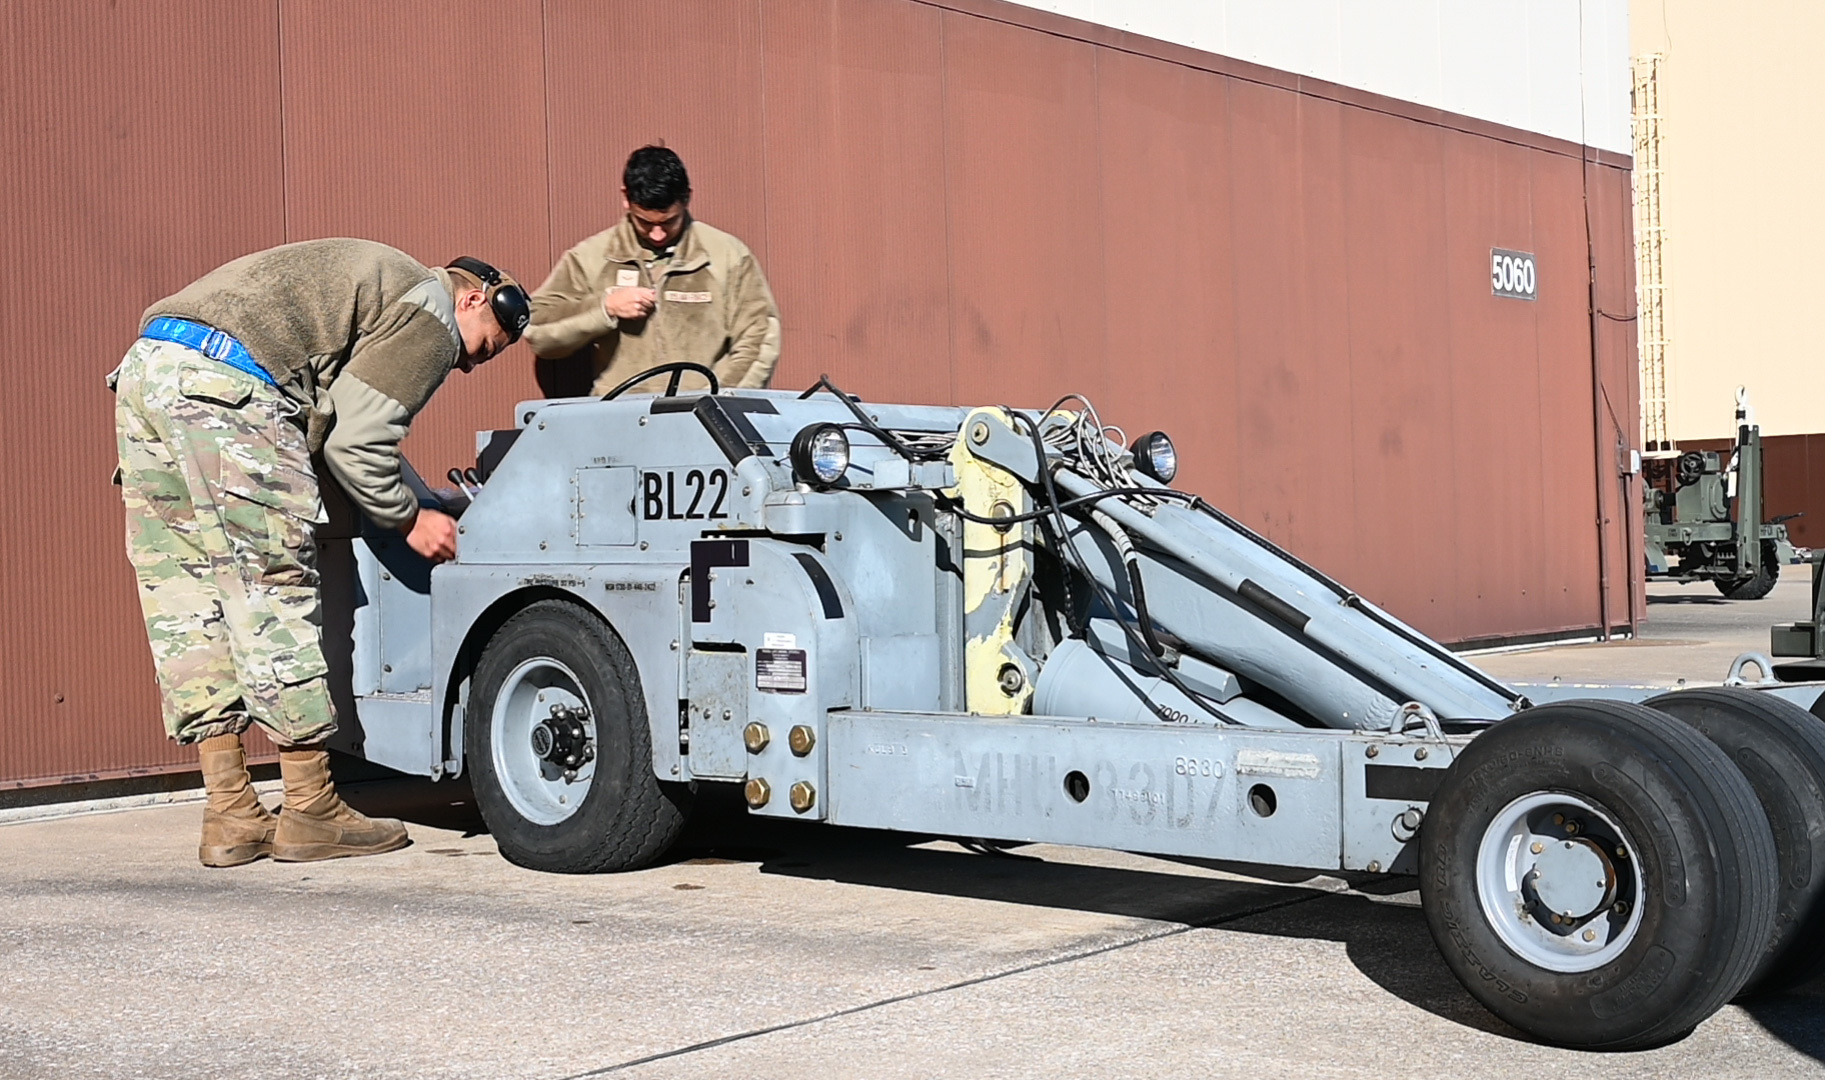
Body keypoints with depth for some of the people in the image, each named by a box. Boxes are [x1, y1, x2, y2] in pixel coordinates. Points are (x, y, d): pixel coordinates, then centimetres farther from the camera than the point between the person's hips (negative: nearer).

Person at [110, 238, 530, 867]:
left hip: (144, 369, 10)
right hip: (223, 382, -10)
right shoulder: (432, 311, 4)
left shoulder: (382, 279, 32)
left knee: (187, 589, 8)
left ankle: (229, 817, 11)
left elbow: (329, 423, 25)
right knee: (273, 586, -3)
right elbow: (354, 444, -5)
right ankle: (311, 814, 3)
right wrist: (409, 519, 9)